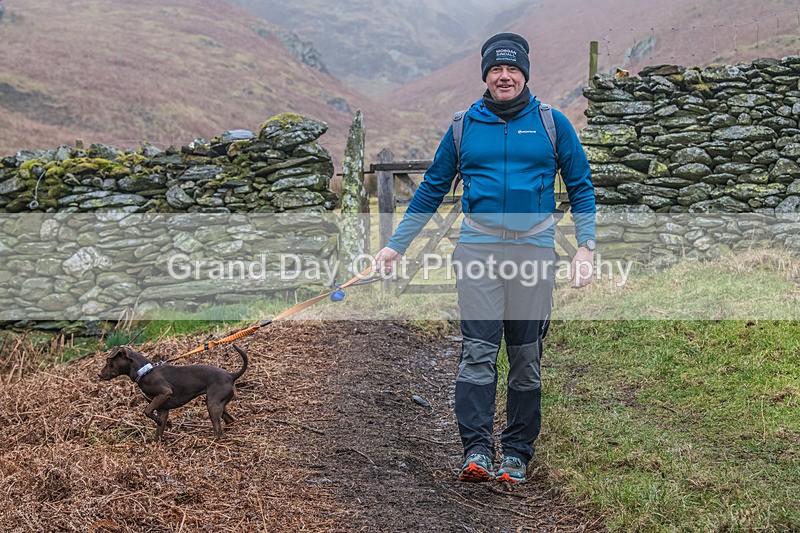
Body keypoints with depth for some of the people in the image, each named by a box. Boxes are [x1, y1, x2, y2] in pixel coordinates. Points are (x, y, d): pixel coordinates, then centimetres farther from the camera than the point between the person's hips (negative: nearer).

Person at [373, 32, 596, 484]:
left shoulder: (552, 123, 6)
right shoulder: (465, 126, 9)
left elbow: (581, 187, 10)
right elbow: (432, 189, 15)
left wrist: (586, 247, 0)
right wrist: (396, 245, 14)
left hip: (535, 247, 0)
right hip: (478, 246, 0)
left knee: (527, 356, 4)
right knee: (478, 350, -9)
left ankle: (517, 454, 12)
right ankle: (477, 452, -9)